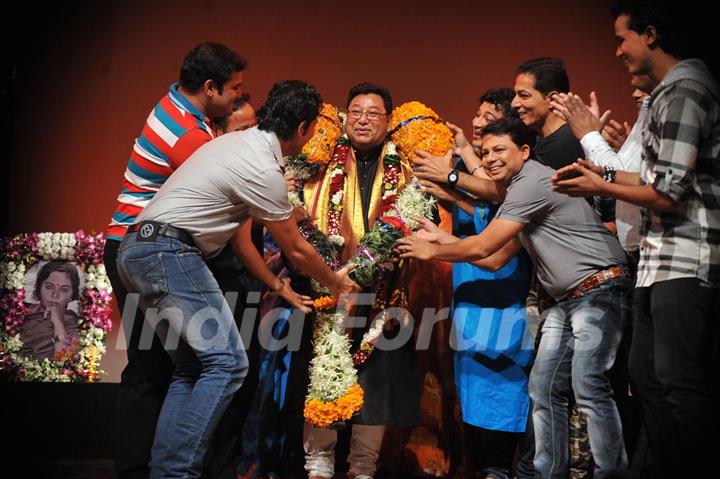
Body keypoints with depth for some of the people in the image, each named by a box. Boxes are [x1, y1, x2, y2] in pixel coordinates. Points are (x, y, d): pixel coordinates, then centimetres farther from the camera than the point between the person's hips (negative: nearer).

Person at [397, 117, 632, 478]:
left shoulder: (532, 182, -13)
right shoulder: (520, 191, 19)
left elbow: (482, 247, -13)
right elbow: (496, 258, 19)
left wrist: (433, 251, 2)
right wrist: (442, 240, 17)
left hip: (598, 290, -10)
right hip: (567, 300, 10)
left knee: (589, 388, -16)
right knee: (544, 388, 6)